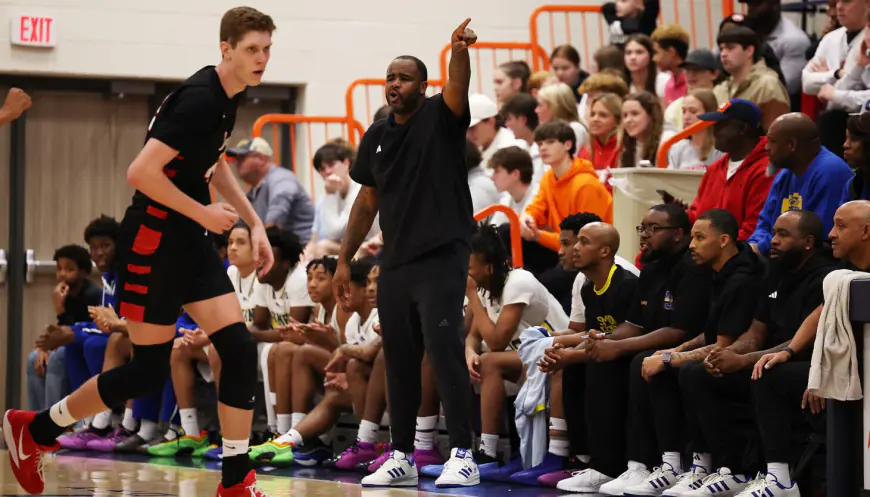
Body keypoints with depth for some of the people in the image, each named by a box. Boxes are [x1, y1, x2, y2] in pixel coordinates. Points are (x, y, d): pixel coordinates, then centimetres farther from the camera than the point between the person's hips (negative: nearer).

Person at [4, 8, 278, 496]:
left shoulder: (229, 97, 7)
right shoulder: (199, 99, -22)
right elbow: (142, 172, -26)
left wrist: (253, 221, 17)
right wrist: (202, 213, -18)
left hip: (192, 241, 9)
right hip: (154, 241, -9)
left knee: (240, 349, -3)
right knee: (149, 371, -1)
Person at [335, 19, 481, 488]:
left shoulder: (440, 118, -4)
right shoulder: (376, 136, 11)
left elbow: (458, 89, -26)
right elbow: (367, 200, 18)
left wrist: (460, 51, -47)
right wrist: (344, 259, 15)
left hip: (442, 256, -6)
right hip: (395, 263, 6)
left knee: (445, 351, -15)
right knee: (398, 362, 9)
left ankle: (463, 456, -14)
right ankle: (402, 457, 18)